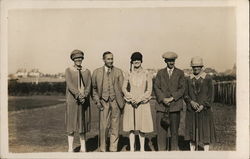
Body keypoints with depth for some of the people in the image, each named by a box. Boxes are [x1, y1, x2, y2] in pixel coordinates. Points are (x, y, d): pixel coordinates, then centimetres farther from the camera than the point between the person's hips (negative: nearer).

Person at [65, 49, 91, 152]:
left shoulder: (87, 71, 8)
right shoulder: (68, 70, -1)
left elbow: (88, 86, -1)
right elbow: (70, 85, -13)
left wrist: (84, 97, -18)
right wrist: (79, 96, -25)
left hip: (84, 101, 3)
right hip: (72, 101, -3)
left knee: (83, 124, 9)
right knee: (71, 124, 2)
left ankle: (83, 148, 19)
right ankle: (70, 148, 12)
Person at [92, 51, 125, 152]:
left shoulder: (118, 72, 5)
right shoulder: (97, 72, 6)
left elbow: (122, 88, 6)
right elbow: (93, 88, 10)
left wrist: (122, 103, 1)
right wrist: (97, 101, 0)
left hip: (116, 102, 1)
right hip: (103, 102, 0)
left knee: (115, 128, 4)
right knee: (103, 127, -2)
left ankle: (113, 149, 17)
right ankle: (102, 149, 14)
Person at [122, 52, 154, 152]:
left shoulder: (146, 74, 1)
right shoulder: (128, 74, 5)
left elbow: (149, 90, -2)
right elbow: (124, 88, 5)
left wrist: (139, 99, -11)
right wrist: (131, 98, -9)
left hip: (143, 103, -1)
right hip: (130, 104, 1)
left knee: (142, 127, 4)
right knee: (131, 127, 5)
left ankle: (142, 148, 17)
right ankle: (132, 148, 16)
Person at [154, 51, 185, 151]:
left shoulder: (180, 73, 9)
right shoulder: (160, 73, 12)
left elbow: (182, 89, 1)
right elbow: (156, 87, 4)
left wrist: (171, 98, -11)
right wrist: (163, 99, -11)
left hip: (175, 105, -1)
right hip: (161, 105, 1)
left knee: (174, 130, 3)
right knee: (161, 130, -1)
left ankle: (174, 149, 14)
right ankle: (161, 149, 9)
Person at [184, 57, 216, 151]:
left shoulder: (208, 78, -2)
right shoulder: (189, 79, 5)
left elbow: (210, 95, -4)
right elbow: (185, 95, 4)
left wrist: (203, 106, -15)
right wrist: (191, 102, -15)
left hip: (204, 109, -2)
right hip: (191, 109, 3)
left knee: (205, 131, 2)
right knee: (192, 131, 7)